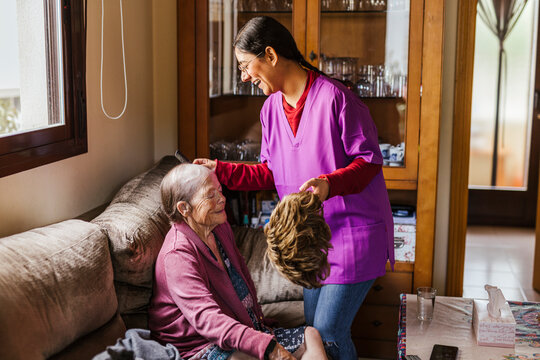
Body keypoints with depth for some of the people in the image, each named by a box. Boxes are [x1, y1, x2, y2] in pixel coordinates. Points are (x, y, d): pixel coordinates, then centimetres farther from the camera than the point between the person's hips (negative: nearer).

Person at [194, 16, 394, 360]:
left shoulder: (335, 97, -18)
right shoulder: (271, 108, 6)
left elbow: (370, 160, -15)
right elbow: (271, 173, 12)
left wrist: (329, 184, -31)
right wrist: (220, 170, 4)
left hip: (353, 231, -7)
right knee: (313, 328, 15)